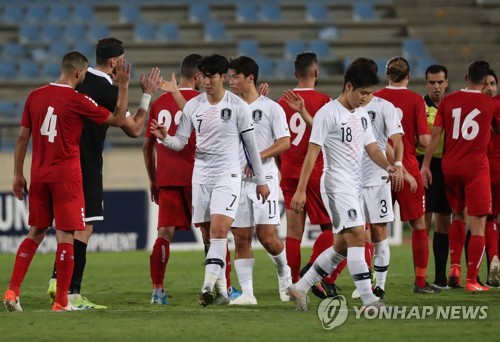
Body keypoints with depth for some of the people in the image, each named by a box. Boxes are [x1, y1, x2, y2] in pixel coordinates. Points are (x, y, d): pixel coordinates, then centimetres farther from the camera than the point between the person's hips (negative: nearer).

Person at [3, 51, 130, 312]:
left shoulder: (35, 96, 6)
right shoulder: (78, 101, -9)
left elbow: (22, 136, 9)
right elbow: (118, 120, -1)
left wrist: (18, 174, 15)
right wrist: (123, 87, 8)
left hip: (39, 177, 5)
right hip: (66, 177, -5)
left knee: (36, 233, 15)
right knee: (65, 235, -1)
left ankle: (13, 291, 5)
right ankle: (61, 301, -2)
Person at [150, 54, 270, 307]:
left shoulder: (238, 107, -4)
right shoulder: (193, 106, 6)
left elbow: (251, 145, 2)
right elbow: (180, 142, 7)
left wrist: (261, 180, 5)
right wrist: (165, 137, -16)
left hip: (228, 175, -4)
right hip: (201, 175, 4)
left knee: (219, 230, -19)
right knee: (213, 235, 6)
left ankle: (208, 286, -27)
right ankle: (221, 290, 13)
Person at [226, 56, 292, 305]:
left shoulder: (271, 108, -1)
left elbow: (285, 142, -7)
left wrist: (259, 156, -21)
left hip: (263, 178, -5)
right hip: (237, 180, 5)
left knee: (267, 235, -10)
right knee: (241, 238, -1)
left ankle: (284, 272, 18)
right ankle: (247, 292, 1)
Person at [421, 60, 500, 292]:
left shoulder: (448, 101, 4)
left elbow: (435, 135, 0)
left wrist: (426, 164, 2)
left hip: (450, 166, 4)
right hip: (476, 168, -4)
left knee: (458, 216, 24)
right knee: (478, 227, -1)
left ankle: (454, 266, 14)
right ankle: (471, 280, -5)